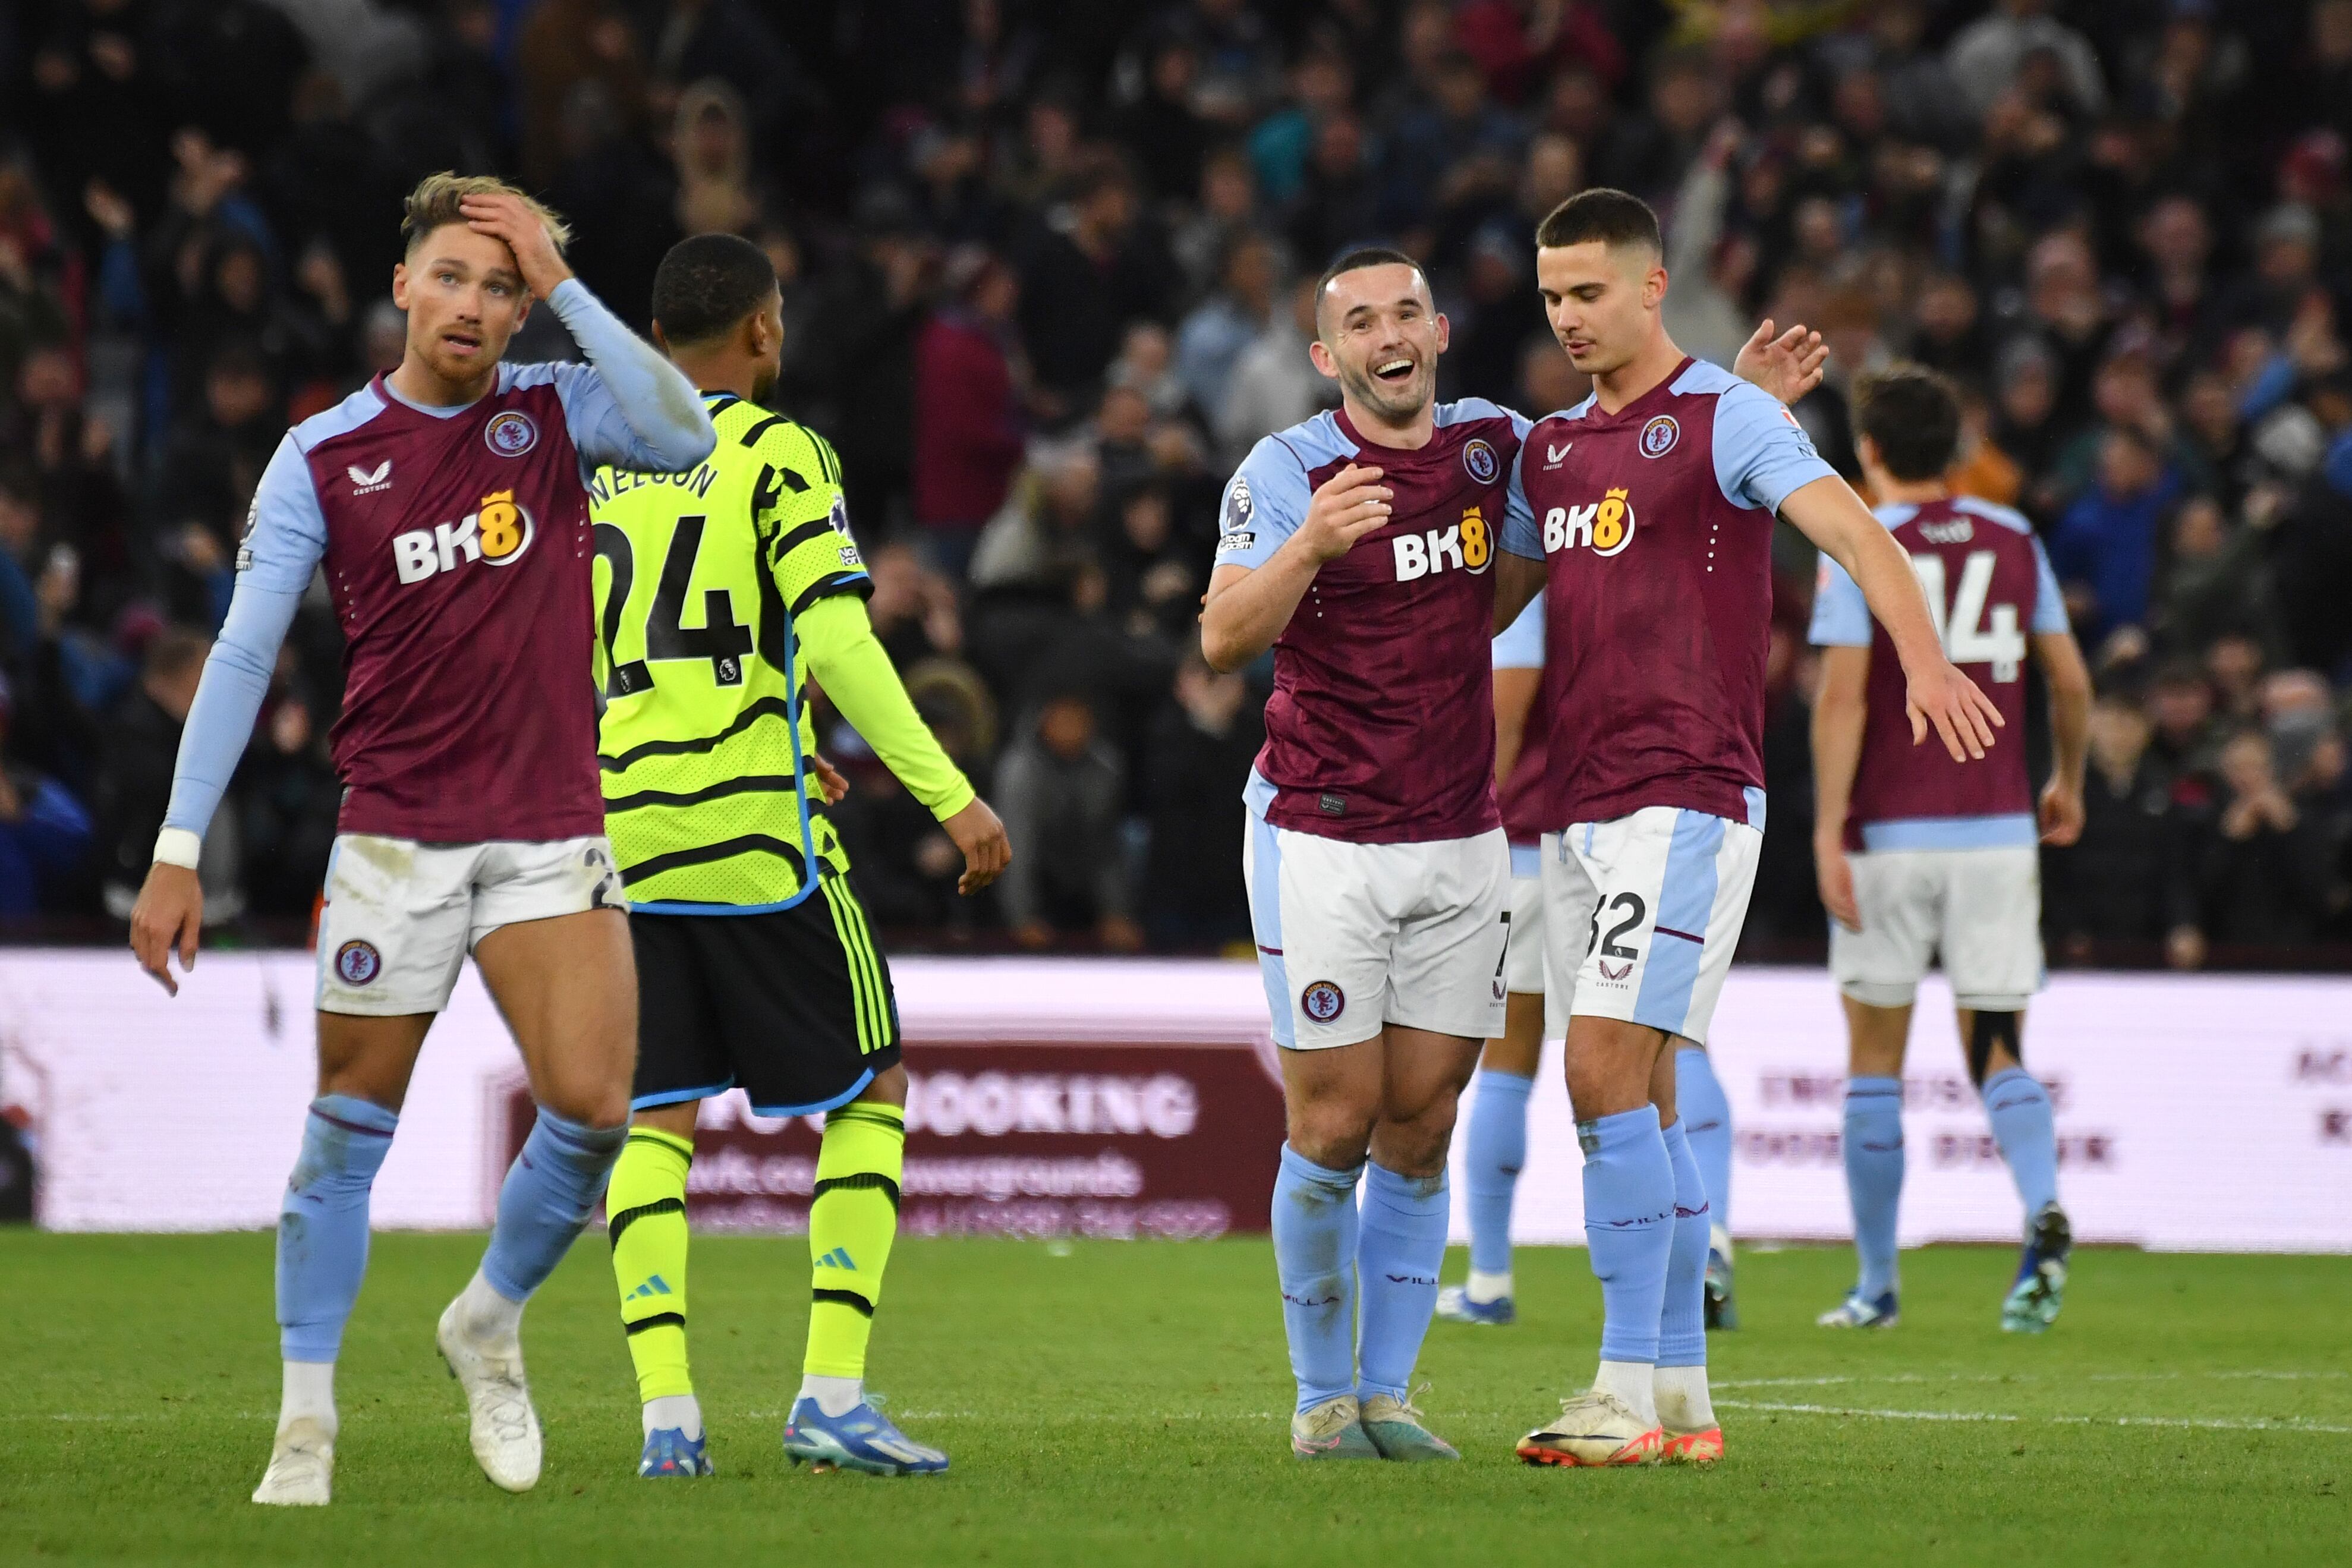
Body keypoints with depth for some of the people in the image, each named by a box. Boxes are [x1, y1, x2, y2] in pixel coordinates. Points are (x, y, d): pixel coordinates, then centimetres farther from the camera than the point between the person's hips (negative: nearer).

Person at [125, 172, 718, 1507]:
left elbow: (686, 437, -18)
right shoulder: (324, 458, -1)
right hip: (396, 834, -1)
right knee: (352, 1129, 1)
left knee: (592, 1109, -11)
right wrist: (180, 851, -8)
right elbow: (244, 655, -2)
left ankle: (490, 1323, 16)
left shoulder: (557, 411, 3)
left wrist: (565, 284, -17)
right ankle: (308, 1417, 11)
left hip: (553, 833, 1)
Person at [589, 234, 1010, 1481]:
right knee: (869, 1092, 8)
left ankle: (666, 1411, -5)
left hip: (626, 829, 5)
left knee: (655, 1119, 8)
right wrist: (950, 796, -12)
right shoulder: (777, 454, -4)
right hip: (754, 832, -5)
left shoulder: (599, 468, 12)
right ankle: (832, 1392, -2)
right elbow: (836, 642, -14)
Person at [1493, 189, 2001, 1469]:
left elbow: (1853, 532, -17)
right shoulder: (1550, 448, 17)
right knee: (1635, 1103, 7)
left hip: (1685, 802, -7)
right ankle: (1680, 1396, 11)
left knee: (1607, 1074, -16)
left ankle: (1629, 1394, -15)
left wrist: (1925, 659, -34)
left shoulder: (1726, 418, -5)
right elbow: (1484, 603, 28)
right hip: (1574, 810, 7)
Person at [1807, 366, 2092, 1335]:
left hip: (1890, 836, -3)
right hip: (1998, 834, 3)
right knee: (1997, 1053, 6)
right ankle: (2044, 1212, -23)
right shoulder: (2013, 541, 7)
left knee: (1874, 1061, 9)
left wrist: (1828, 832, -13)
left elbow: (1843, 696, -13)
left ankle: (1877, 1284, 12)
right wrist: (2068, 785, 27)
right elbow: (2071, 682, 11)